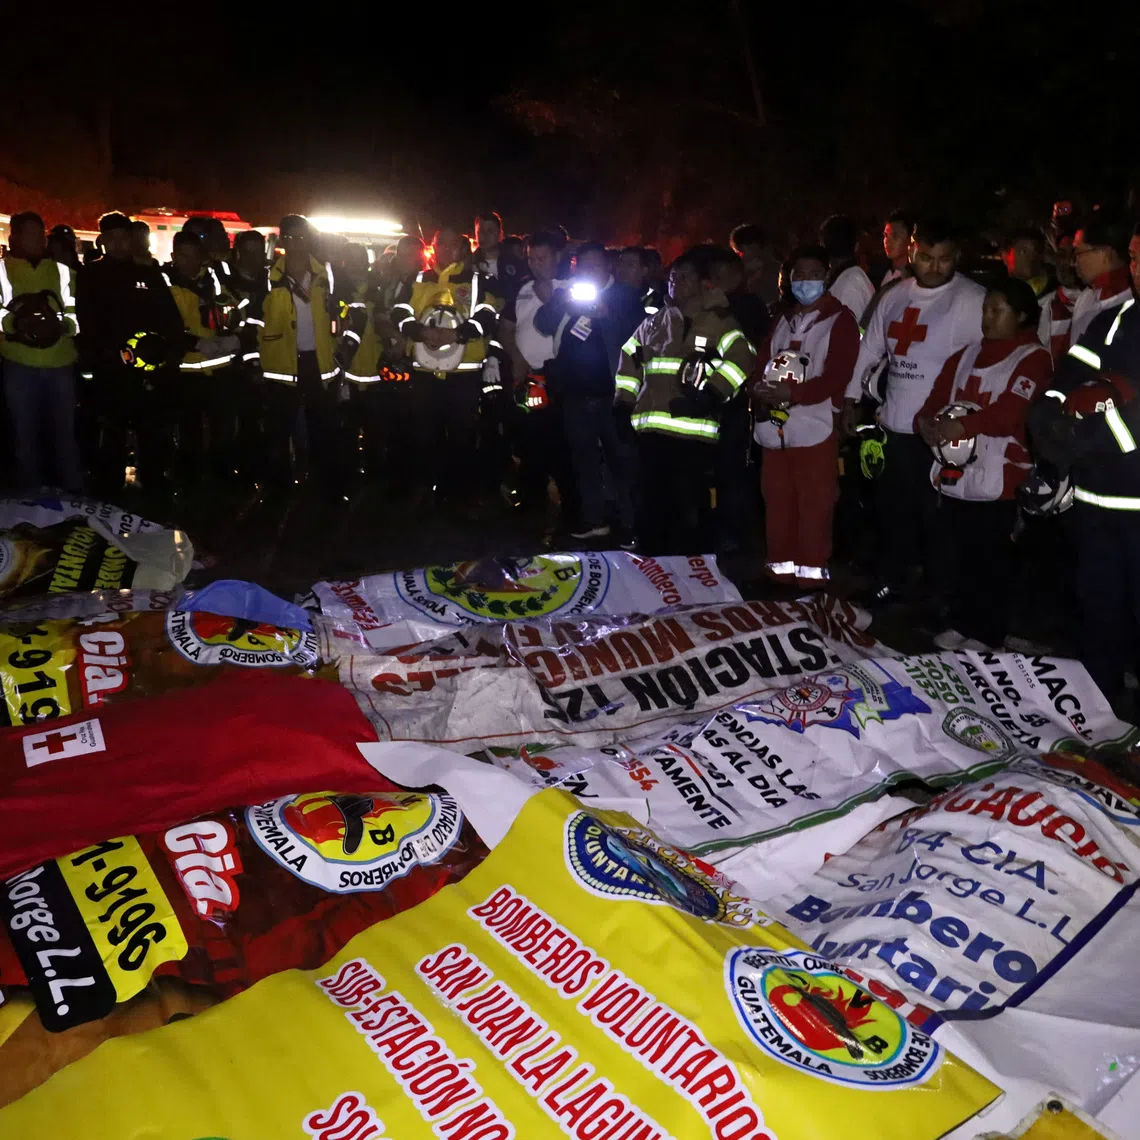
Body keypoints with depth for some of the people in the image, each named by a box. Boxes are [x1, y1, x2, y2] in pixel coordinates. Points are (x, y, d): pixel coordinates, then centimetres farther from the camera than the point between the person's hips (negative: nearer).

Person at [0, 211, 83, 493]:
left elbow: (77, 312, 5)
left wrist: (62, 324, -16)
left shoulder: (62, 270, 11)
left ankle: (74, 490, 20)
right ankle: (30, 492, 18)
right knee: (25, 431, 7)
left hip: (61, 362, 1)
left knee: (65, 428, 9)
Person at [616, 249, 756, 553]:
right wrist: (624, 401, 24)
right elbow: (630, 358, 33)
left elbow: (743, 358, -10)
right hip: (650, 431, 6)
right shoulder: (653, 322, 21)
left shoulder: (718, 320, 3)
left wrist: (712, 394, -19)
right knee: (652, 510, 12)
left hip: (692, 433, -6)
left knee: (689, 513, -5)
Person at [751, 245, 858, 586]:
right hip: (774, 429, 6)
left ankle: (812, 577, 2)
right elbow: (761, 364, 15)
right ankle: (780, 571, 19)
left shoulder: (840, 319, 1)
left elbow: (837, 375, -10)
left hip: (814, 429, -6)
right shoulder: (783, 320, 22)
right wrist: (759, 389, -9)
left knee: (814, 508, -4)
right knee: (777, 505, 10)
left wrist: (791, 394, -21)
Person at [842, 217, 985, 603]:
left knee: (937, 517, 4)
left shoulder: (973, 300, -9)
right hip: (896, 424, 6)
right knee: (892, 510, 17)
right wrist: (851, 400, 17)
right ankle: (889, 584, 33)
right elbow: (869, 350, 17)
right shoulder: (894, 296, 10)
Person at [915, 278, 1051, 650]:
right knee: (956, 554, 13)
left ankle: (987, 634, 14)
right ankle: (960, 623, 27)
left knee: (992, 560, 2)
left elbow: (1011, 411, -19)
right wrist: (926, 423, -14)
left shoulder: (1033, 358, -4)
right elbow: (938, 397, 8)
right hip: (955, 473, 6)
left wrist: (963, 426, -29)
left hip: (998, 477, -6)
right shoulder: (965, 356, 18)